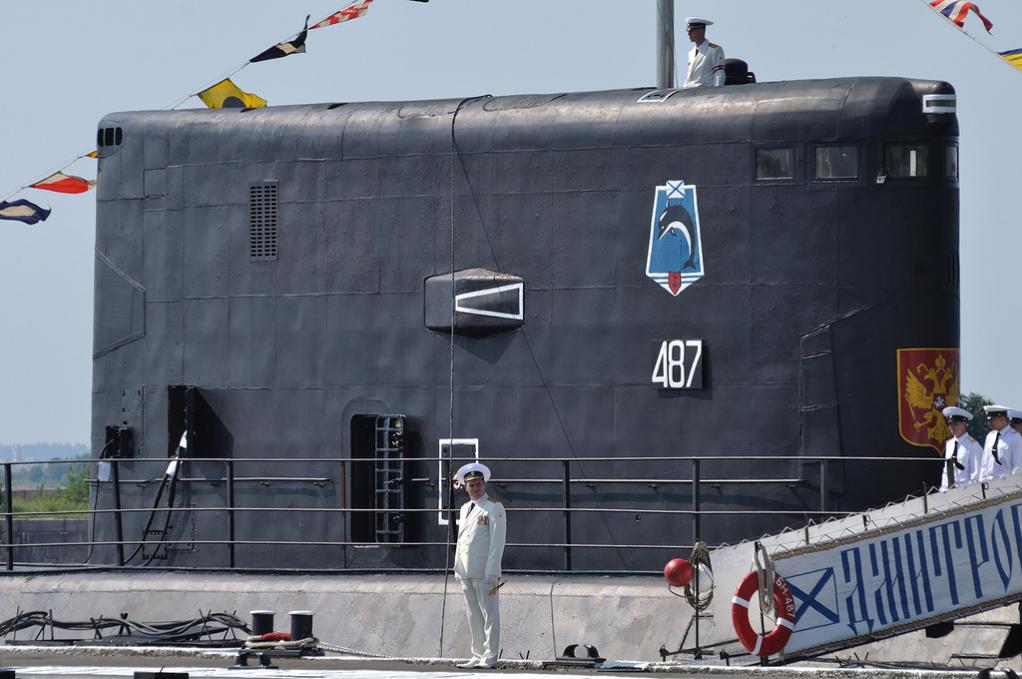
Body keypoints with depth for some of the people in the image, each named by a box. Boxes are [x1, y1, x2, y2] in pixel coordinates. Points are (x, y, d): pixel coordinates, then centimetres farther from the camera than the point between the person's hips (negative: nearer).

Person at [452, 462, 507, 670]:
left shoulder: (494, 508, -4)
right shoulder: (465, 509, 19)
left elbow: (497, 542, -9)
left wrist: (492, 573, -14)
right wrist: (458, 569, 14)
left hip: (485, 571, -7)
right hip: (466, 571, 7)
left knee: (489, 613, -5)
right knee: (473, 616, 9)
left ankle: (489, 658, -5)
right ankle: (477, 656, 13)